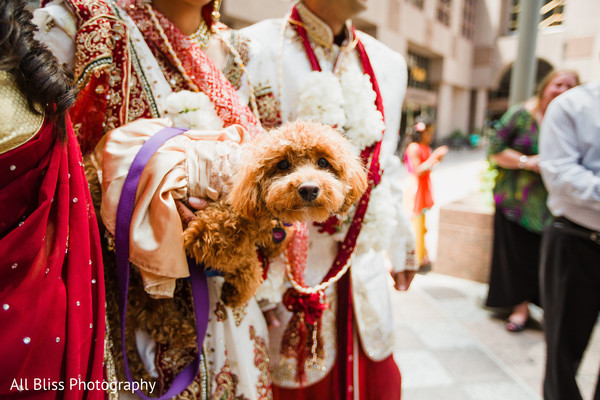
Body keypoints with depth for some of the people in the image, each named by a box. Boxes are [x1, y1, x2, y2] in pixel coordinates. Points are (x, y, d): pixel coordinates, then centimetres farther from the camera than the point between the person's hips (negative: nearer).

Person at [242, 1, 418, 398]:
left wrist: (401, 247, 18)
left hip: (365, 275, 6)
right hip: (289, 281, -5)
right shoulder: (254, 50, -11)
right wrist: (255, 284, -13)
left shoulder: (390, 64, 8)